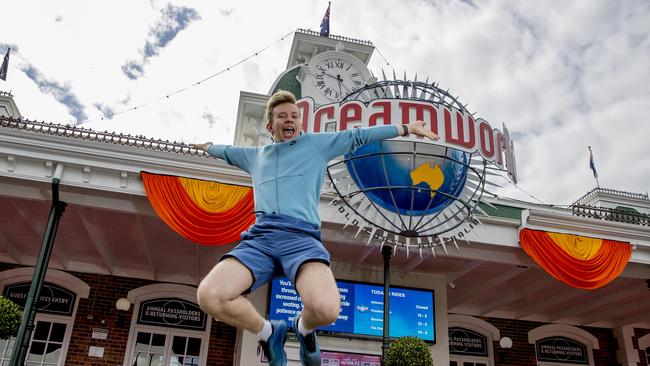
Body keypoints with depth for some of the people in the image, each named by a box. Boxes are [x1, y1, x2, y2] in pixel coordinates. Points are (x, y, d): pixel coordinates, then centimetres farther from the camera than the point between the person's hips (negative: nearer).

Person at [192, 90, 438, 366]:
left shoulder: (316, 144, 23)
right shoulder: (255, 155, 31)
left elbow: (359, 135, 26)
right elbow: (227, 152, 51)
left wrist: (407, 128, 28)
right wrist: (206, 146, 66)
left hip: (301, 236, -2)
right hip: (258, 237, 3)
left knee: (326, 309, -33)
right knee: (209, 296, -27)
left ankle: (304, 328, 7)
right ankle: (267, 332, 3)